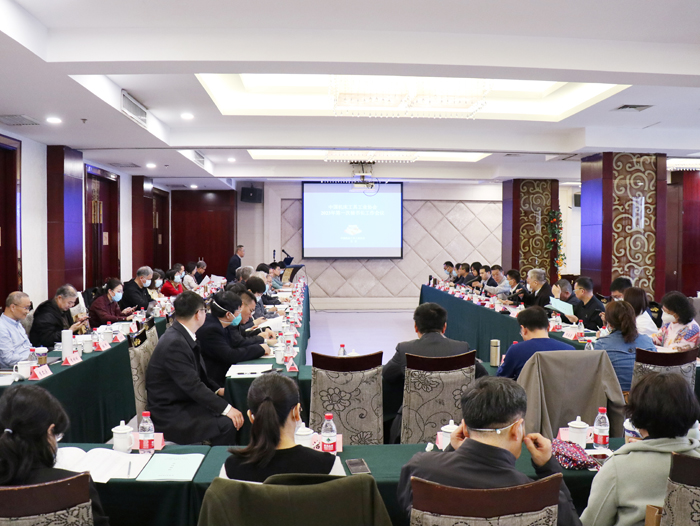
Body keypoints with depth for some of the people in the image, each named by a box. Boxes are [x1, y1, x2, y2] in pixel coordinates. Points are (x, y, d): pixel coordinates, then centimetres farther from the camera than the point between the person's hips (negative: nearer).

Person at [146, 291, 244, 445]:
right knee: (227, 424, -23)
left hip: (185, 402, 9)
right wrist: (226, 408, -25)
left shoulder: (183, 336, 6)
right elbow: (193, 385, -25)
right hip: (169, 416, -9)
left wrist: (218, 389, 2)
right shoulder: (174, 343, -23)